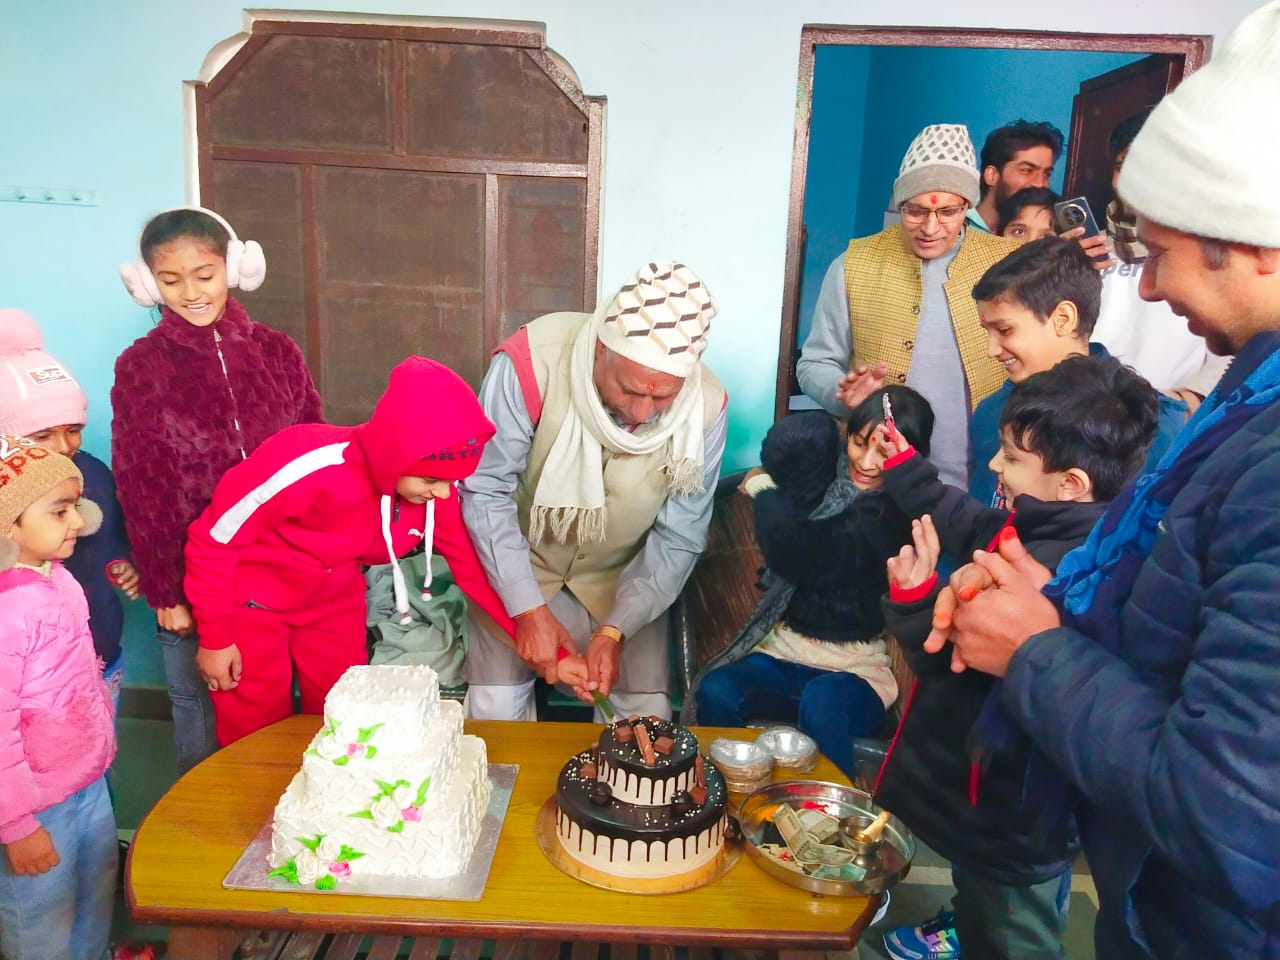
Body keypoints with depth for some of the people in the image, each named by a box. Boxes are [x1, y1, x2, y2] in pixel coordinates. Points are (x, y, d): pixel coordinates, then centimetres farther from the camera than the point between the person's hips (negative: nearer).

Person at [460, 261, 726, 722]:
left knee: (647, 718, -5)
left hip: (624, 576, 2)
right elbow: (486, 492, -20)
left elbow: (679, 538, -12)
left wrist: (616, 629, -20)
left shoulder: (706, 407, -23)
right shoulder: (530, 361, -30)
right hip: (518, 563, -1)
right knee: (495, 711, -10)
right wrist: (528, 610, -23)